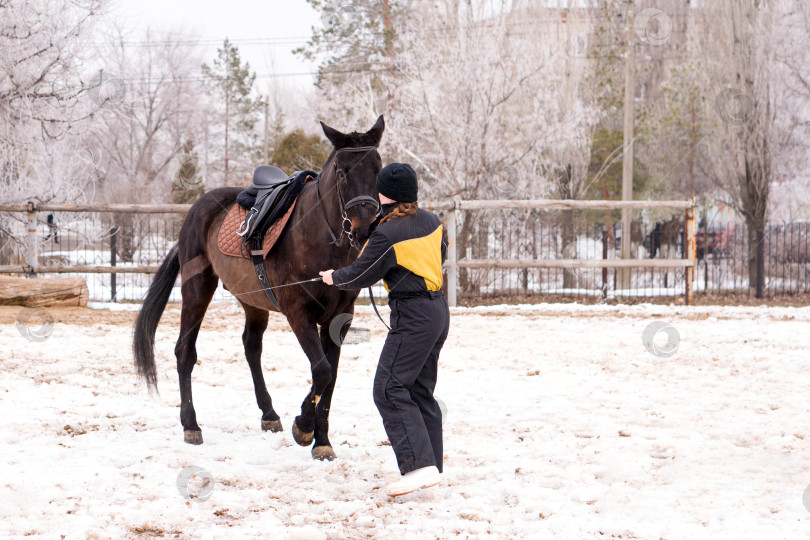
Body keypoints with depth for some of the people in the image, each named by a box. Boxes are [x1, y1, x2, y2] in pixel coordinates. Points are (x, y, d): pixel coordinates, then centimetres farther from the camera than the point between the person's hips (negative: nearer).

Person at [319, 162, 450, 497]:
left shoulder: (387, 234, -16)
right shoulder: (431, 221, 7)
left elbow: (361, 275, -6)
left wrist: (334, 278, 13)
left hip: (412, 316, -9)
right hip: (438, 309, 9)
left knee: (389, 389, -10)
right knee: (420, 390, 16)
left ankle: (419, 465, -22)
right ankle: (432, 464, 18)